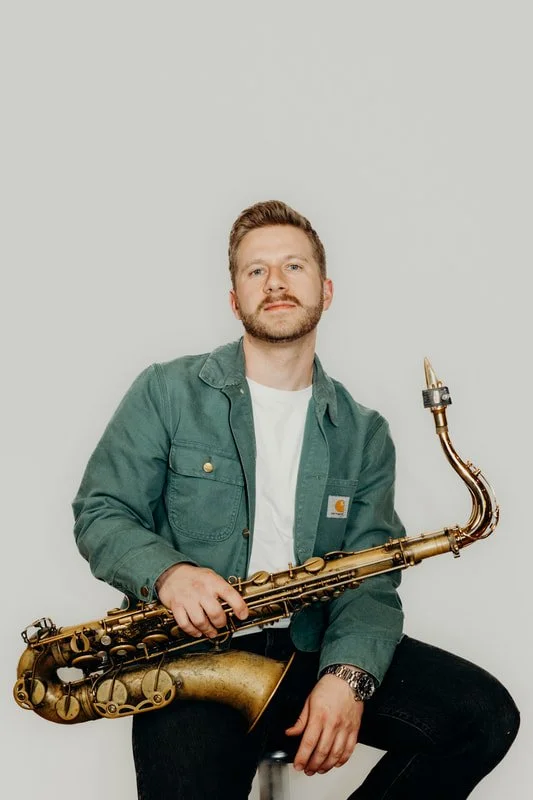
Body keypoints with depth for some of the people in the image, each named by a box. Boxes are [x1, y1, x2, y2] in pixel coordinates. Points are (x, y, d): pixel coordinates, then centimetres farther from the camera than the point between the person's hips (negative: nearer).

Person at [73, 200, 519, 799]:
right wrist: (167, 573, -20)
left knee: (486, 715, -14)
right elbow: (99, 512, 2)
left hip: (313, 649, 3)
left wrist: (348, 675, -19)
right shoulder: (168, 393, 3)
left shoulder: (363, 434, 9)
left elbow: (370, 578, 1)